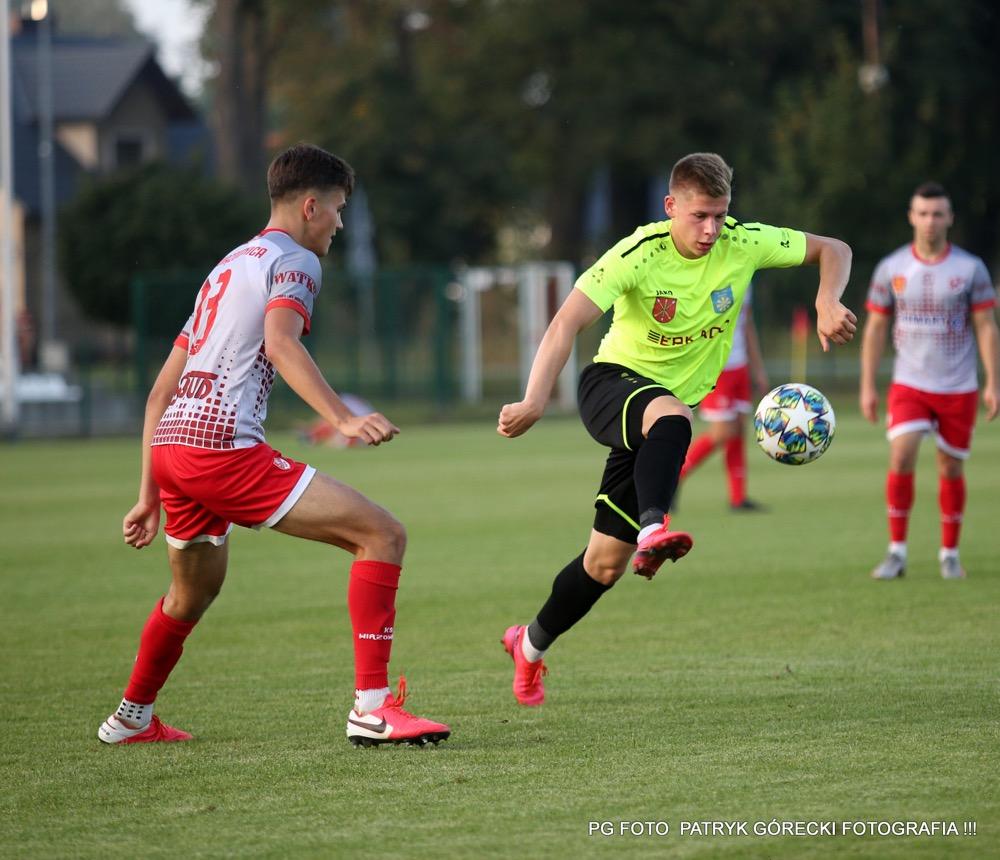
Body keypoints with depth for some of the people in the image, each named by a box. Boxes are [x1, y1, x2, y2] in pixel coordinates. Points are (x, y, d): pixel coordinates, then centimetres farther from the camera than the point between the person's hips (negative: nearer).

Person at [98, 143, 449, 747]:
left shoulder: (228, 267, 29)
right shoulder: (294, 260, 2)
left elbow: (161, 391, 28)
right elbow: (280, 342, -20)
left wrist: (150, 495, 29)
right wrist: (343, 419, -30)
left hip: (169, 444, 9)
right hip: (224, 446, -9)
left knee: (195, 590, 34)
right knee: (383, 535, -11)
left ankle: (132, 719, 50)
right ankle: (372, 709, -19)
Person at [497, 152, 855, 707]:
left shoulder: (742, 245, -9)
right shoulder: (640, 254, -20)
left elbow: (832, 251, 3)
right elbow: (567, 323, -28)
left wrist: (827, 304, -18)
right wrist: (535, 401, -41)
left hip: (669, 408, 4)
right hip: (613, 384, -4)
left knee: (607, 563, 4)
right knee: (671, 415, -42)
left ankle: (531, 645, 27)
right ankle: (653, 531, -59)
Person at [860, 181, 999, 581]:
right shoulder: (890, 268, 0)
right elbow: (875, 328, 5)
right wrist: (867, 387, 1)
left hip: (958, 388, 0)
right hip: (909, 384, 0)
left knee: (950, 470, 6)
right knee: (901, 458, -17)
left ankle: (950, 553, 23)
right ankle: (897, 553, -7)